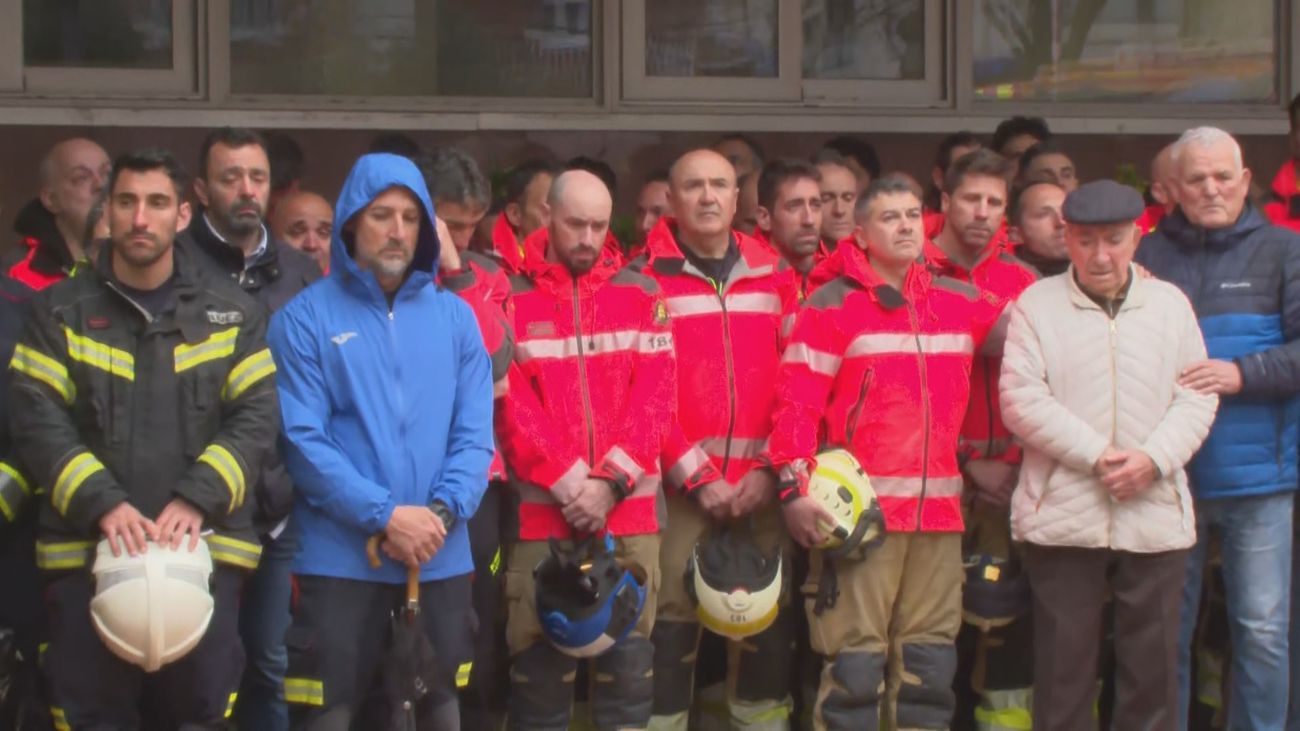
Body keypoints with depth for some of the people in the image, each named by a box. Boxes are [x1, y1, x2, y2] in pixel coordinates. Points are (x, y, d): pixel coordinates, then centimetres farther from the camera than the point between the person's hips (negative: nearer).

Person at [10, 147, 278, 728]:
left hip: (203, 549, 1)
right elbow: (36, 419, -3)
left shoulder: (233, 312, 9)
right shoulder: (59, 311, 7)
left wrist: (198, 499, -15)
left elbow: (256, 418, 1)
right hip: (85, 549, 0)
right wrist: (100, 503, -17)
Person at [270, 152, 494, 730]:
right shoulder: (305, 318, -3)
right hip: (339, 559, -3)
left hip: (442, 559, 3)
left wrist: (443, 512, -14)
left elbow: (475, 433, 3)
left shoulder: (455, 316, 8)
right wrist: (384, 516, -16)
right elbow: (302, 439, -10)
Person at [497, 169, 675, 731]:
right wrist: (569, 484, -13)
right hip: (541, 511, -1)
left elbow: (655, 395, 1)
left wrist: (610, 482, -10)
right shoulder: (511, 299, 2)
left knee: (629, 660, 5)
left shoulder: (641, 295, 8)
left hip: (629, 509, 2)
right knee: (540, 665, 3)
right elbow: (512, 405, -5)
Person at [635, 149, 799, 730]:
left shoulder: (774, 275, 10)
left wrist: (772, 468, -4)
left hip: (763, 480, 3)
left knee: (769, 615, 8)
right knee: (673, 615, -2)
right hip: (680, 482, -3)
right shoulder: (646, 278, 0)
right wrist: (696, 476, -11)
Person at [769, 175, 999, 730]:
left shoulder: (961, 303, 12)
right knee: (855, 661, -6)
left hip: (938, 511, 5)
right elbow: (797, 402, -8)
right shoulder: (831, 305, -3)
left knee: (929, 661, 10)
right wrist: (795, 488, -17)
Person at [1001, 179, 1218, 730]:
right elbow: (1021, 402, -7)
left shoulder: (1170, 304, 10)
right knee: (1063, 664, 3)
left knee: (1153, 663, 6)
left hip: (1155, 514, 2)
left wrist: (1154, 458, -12)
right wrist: (1098, 455, -14)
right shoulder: (1036, 304, 2)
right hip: (1064, 516, -2)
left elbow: (1197, 397, 5)